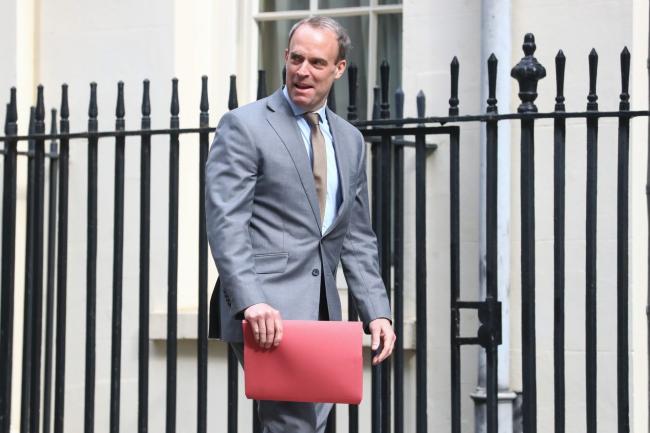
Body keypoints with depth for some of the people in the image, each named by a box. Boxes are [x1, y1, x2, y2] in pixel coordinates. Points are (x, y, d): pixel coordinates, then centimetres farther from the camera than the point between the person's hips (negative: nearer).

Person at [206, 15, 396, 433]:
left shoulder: (350, 140, 16)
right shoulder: (244, 126, -3)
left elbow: (358, 238, 19)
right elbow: (225, 223, -12)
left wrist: (377, 312, 7)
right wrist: (250, 302, -24)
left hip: (320, 312, 7)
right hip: (267, 312, -6)